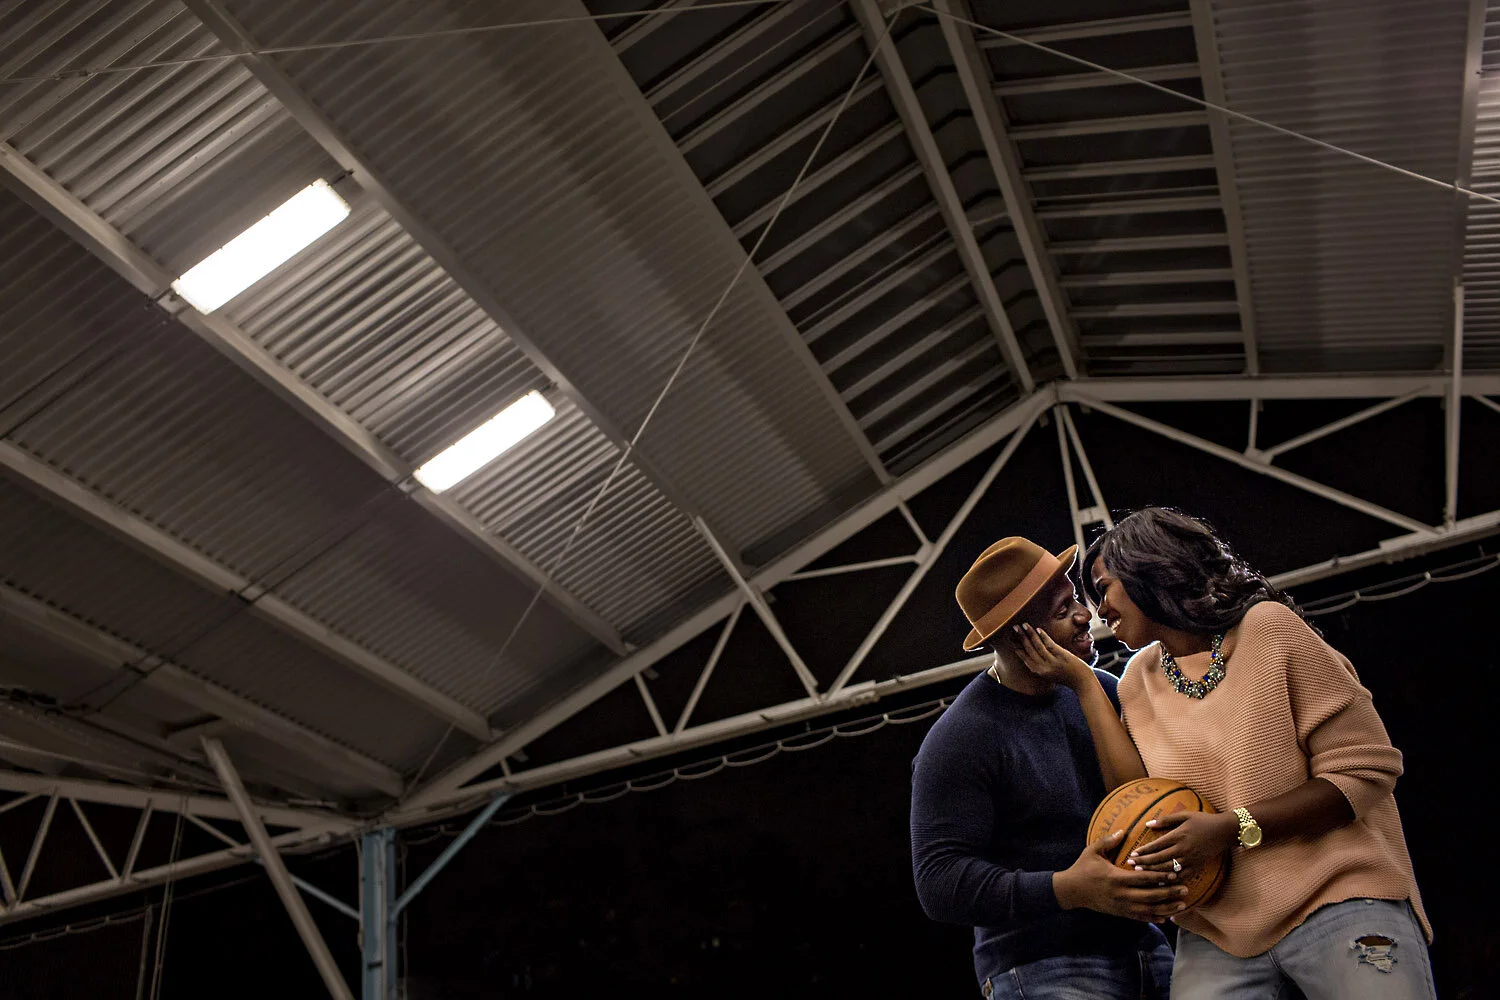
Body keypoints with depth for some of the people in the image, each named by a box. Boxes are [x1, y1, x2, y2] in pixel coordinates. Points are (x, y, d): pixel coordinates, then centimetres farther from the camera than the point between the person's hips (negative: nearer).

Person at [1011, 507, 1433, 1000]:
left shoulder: (1268, 628, -5)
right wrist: (1082, 682, -2)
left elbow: (1364, 770, -8)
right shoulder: (1140, 678, 10)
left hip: (1336, 900, -4)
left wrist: (1232, 827, -17)